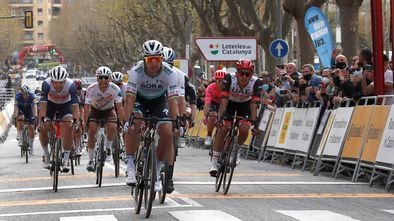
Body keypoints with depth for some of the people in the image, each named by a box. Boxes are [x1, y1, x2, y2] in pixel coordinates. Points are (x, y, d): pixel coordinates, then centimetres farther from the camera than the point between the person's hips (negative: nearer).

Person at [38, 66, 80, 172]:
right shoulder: (47, 84, -32)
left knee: (68, 127, -23)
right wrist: (42, 120, -46)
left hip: (65, 104, -1)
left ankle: (65, 160, -15)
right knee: (43, 129, -15)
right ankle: (46, 156, 10)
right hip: (50, 104, 1)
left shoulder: (71, 85, -33)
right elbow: (43, 102, -37)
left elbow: (75, 104, -37)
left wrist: (75, 121, -47)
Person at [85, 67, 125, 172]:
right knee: (91, 130, -20)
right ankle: (90, 160, -9)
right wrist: (84, 123, -35)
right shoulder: (91, 89, -26)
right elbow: (87, 107, -27)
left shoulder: (115, 89, -26)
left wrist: (123, 121, -35)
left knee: (112, 128, -27)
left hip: (109, 110, 0)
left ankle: (108, 147, 4)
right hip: (95, 110, 0)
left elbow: (119, 107, -27)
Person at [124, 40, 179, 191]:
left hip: (159, 101, 1)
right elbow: (130, 98, -35)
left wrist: (175, 123, -44)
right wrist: (129, 120, -49)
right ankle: (131, 167, -20)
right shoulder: (136, 71, -31)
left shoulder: (170, 73, -28)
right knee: (133, 125, -31)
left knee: (167, 132, -18)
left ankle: (157, 171, 2)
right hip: (139, 99, -1)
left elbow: (172, 100, -31)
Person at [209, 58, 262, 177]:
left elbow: (254, 103, -31)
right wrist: (220, 117, -44)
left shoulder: (256, 83, -29)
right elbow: (224, 99, -35)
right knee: (222, 129, -15)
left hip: (244, 104, 1)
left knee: (244, 129, -19)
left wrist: (254, 121, -39)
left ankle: (236, 150, 13)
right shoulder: (229, 78, -32)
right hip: (230, 102, -1)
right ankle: (214, 162, -11)